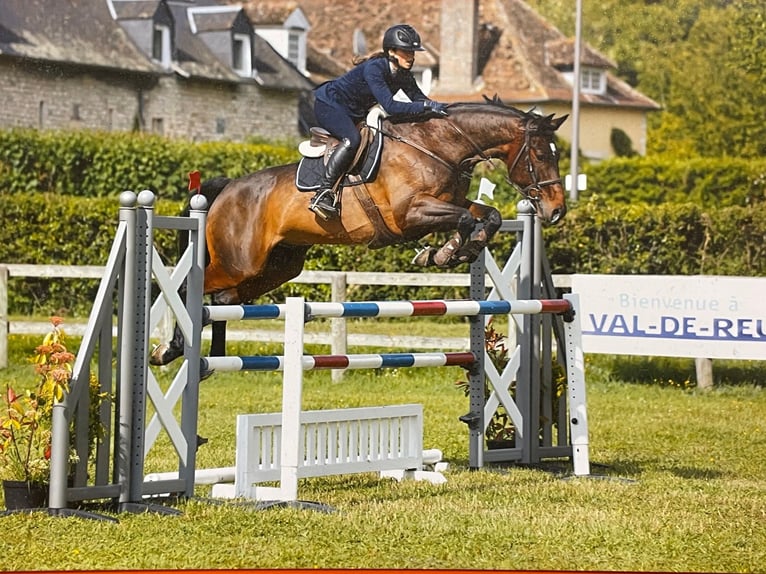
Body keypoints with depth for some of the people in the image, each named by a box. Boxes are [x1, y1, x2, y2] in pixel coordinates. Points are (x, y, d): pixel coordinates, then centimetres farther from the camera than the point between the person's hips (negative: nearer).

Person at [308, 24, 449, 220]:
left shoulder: (403, 75, -5)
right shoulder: (374, 68, -29)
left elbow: (419, 99, 0)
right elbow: (390, 106, -37)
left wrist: (436, 107, -22)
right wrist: (426, 105, -41)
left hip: (355, 113, 9)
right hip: (328, 105, -9)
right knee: (352, 139, -34)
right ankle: (322, 194, -38)